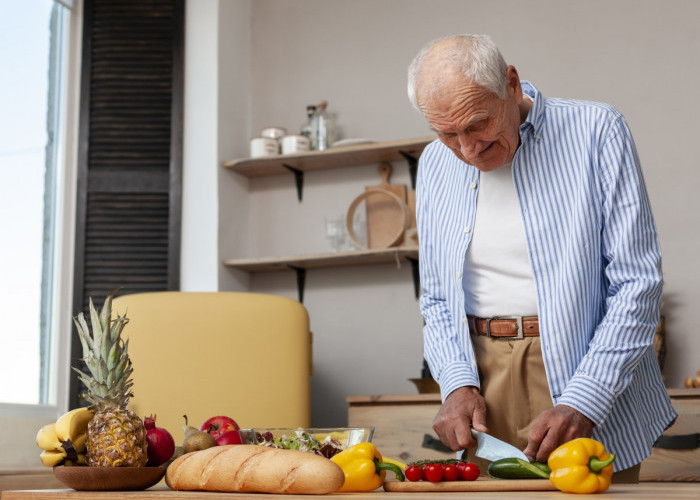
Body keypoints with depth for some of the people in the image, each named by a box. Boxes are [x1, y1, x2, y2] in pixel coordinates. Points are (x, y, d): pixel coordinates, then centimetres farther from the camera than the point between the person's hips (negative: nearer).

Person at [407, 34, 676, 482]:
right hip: (484, 388, 3)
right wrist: (457, 383, -7)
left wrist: (582, 403, -20)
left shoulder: (595, 131, -8)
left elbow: (637, 281, -12)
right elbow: (437, 298, 11)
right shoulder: (436, 164, 6)